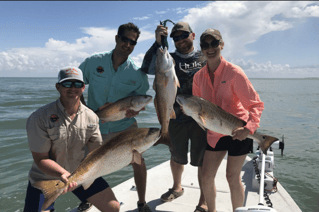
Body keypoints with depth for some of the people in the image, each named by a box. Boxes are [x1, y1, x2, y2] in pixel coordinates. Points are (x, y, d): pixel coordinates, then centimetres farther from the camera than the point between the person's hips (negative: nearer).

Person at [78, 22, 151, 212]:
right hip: (95, 126, 1)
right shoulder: (94, 62, -8)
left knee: (138, 160, -8)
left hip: (125, 125, -1)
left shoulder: (137, 73, -9)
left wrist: (135, 110, -21)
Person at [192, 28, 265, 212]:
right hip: (214, 133, 5)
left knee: (233, 177, 4)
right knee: (207, 177, 8)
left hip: (238, 132, -4)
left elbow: (256, 104, -14)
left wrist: (249, 128, -29)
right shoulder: (199, 76, 0)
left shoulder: (234, 72, -15)